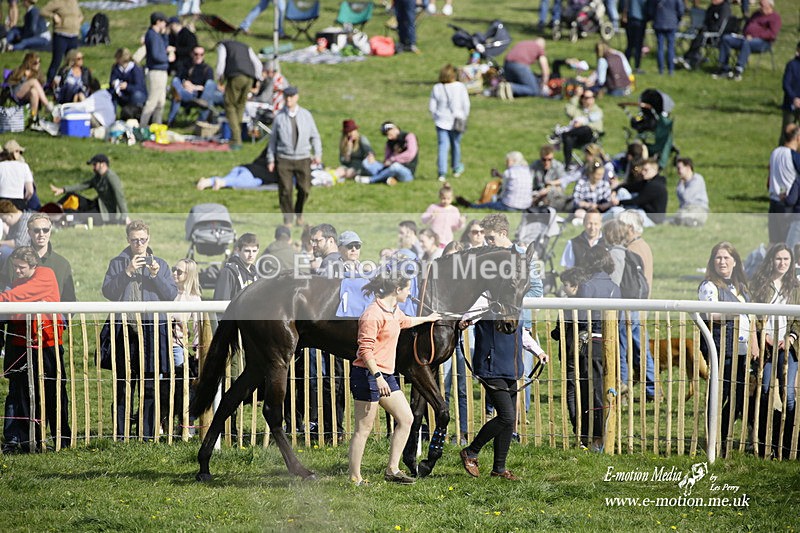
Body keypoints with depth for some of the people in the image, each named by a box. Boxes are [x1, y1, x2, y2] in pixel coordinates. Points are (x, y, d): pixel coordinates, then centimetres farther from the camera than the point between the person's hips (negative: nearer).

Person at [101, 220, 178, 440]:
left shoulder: (160, 264, 12)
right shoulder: (117, 263, 9)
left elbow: (172, 295, 4)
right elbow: (108, 291, -3)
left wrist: (156, 276, -10)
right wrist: (128, 272, -13)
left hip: (151, 331, 1)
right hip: (124, 329, -1)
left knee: (150, 387, 2)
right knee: (123, 387, 0)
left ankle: (147, 435, 6)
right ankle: (121, 436, 3)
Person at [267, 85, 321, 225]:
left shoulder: (306, 115, 3)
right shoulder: (279, 117, 0)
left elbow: (315, 136, 9)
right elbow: (273, 139, 7)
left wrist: (318, 154, -2)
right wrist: (270, 160, 5)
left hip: (303, 158, 1)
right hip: (284, 159, -1)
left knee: (304, 189, -2)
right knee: (285, 190, -5)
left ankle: (299, 213, 24)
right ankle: (288, 219, 7)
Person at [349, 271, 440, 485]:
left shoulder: (394, 311, 14)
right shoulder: (374, 314, -18)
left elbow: (404, 321, 40)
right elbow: (365, 349, -22)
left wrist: (427, 319, 56)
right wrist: (377, 377, -28)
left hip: (385, 375, 10)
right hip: (368, 375, -10)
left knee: (406, 419, 8)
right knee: (363, 429, -5)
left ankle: (392, 469, 14)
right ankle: (355, 479, 1)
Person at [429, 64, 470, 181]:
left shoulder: (437, 88, -6)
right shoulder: (460, 87, -9)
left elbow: (431, 107, -1)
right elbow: (466, 105, -6)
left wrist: (436, 118, 14)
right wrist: (464, 118, 8)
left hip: (441, 122, 0)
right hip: (456, 121, 0)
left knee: (443, 146, 0)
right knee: (456, 145, 19)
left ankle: (442, 173, -11)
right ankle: (456, 169, 37)